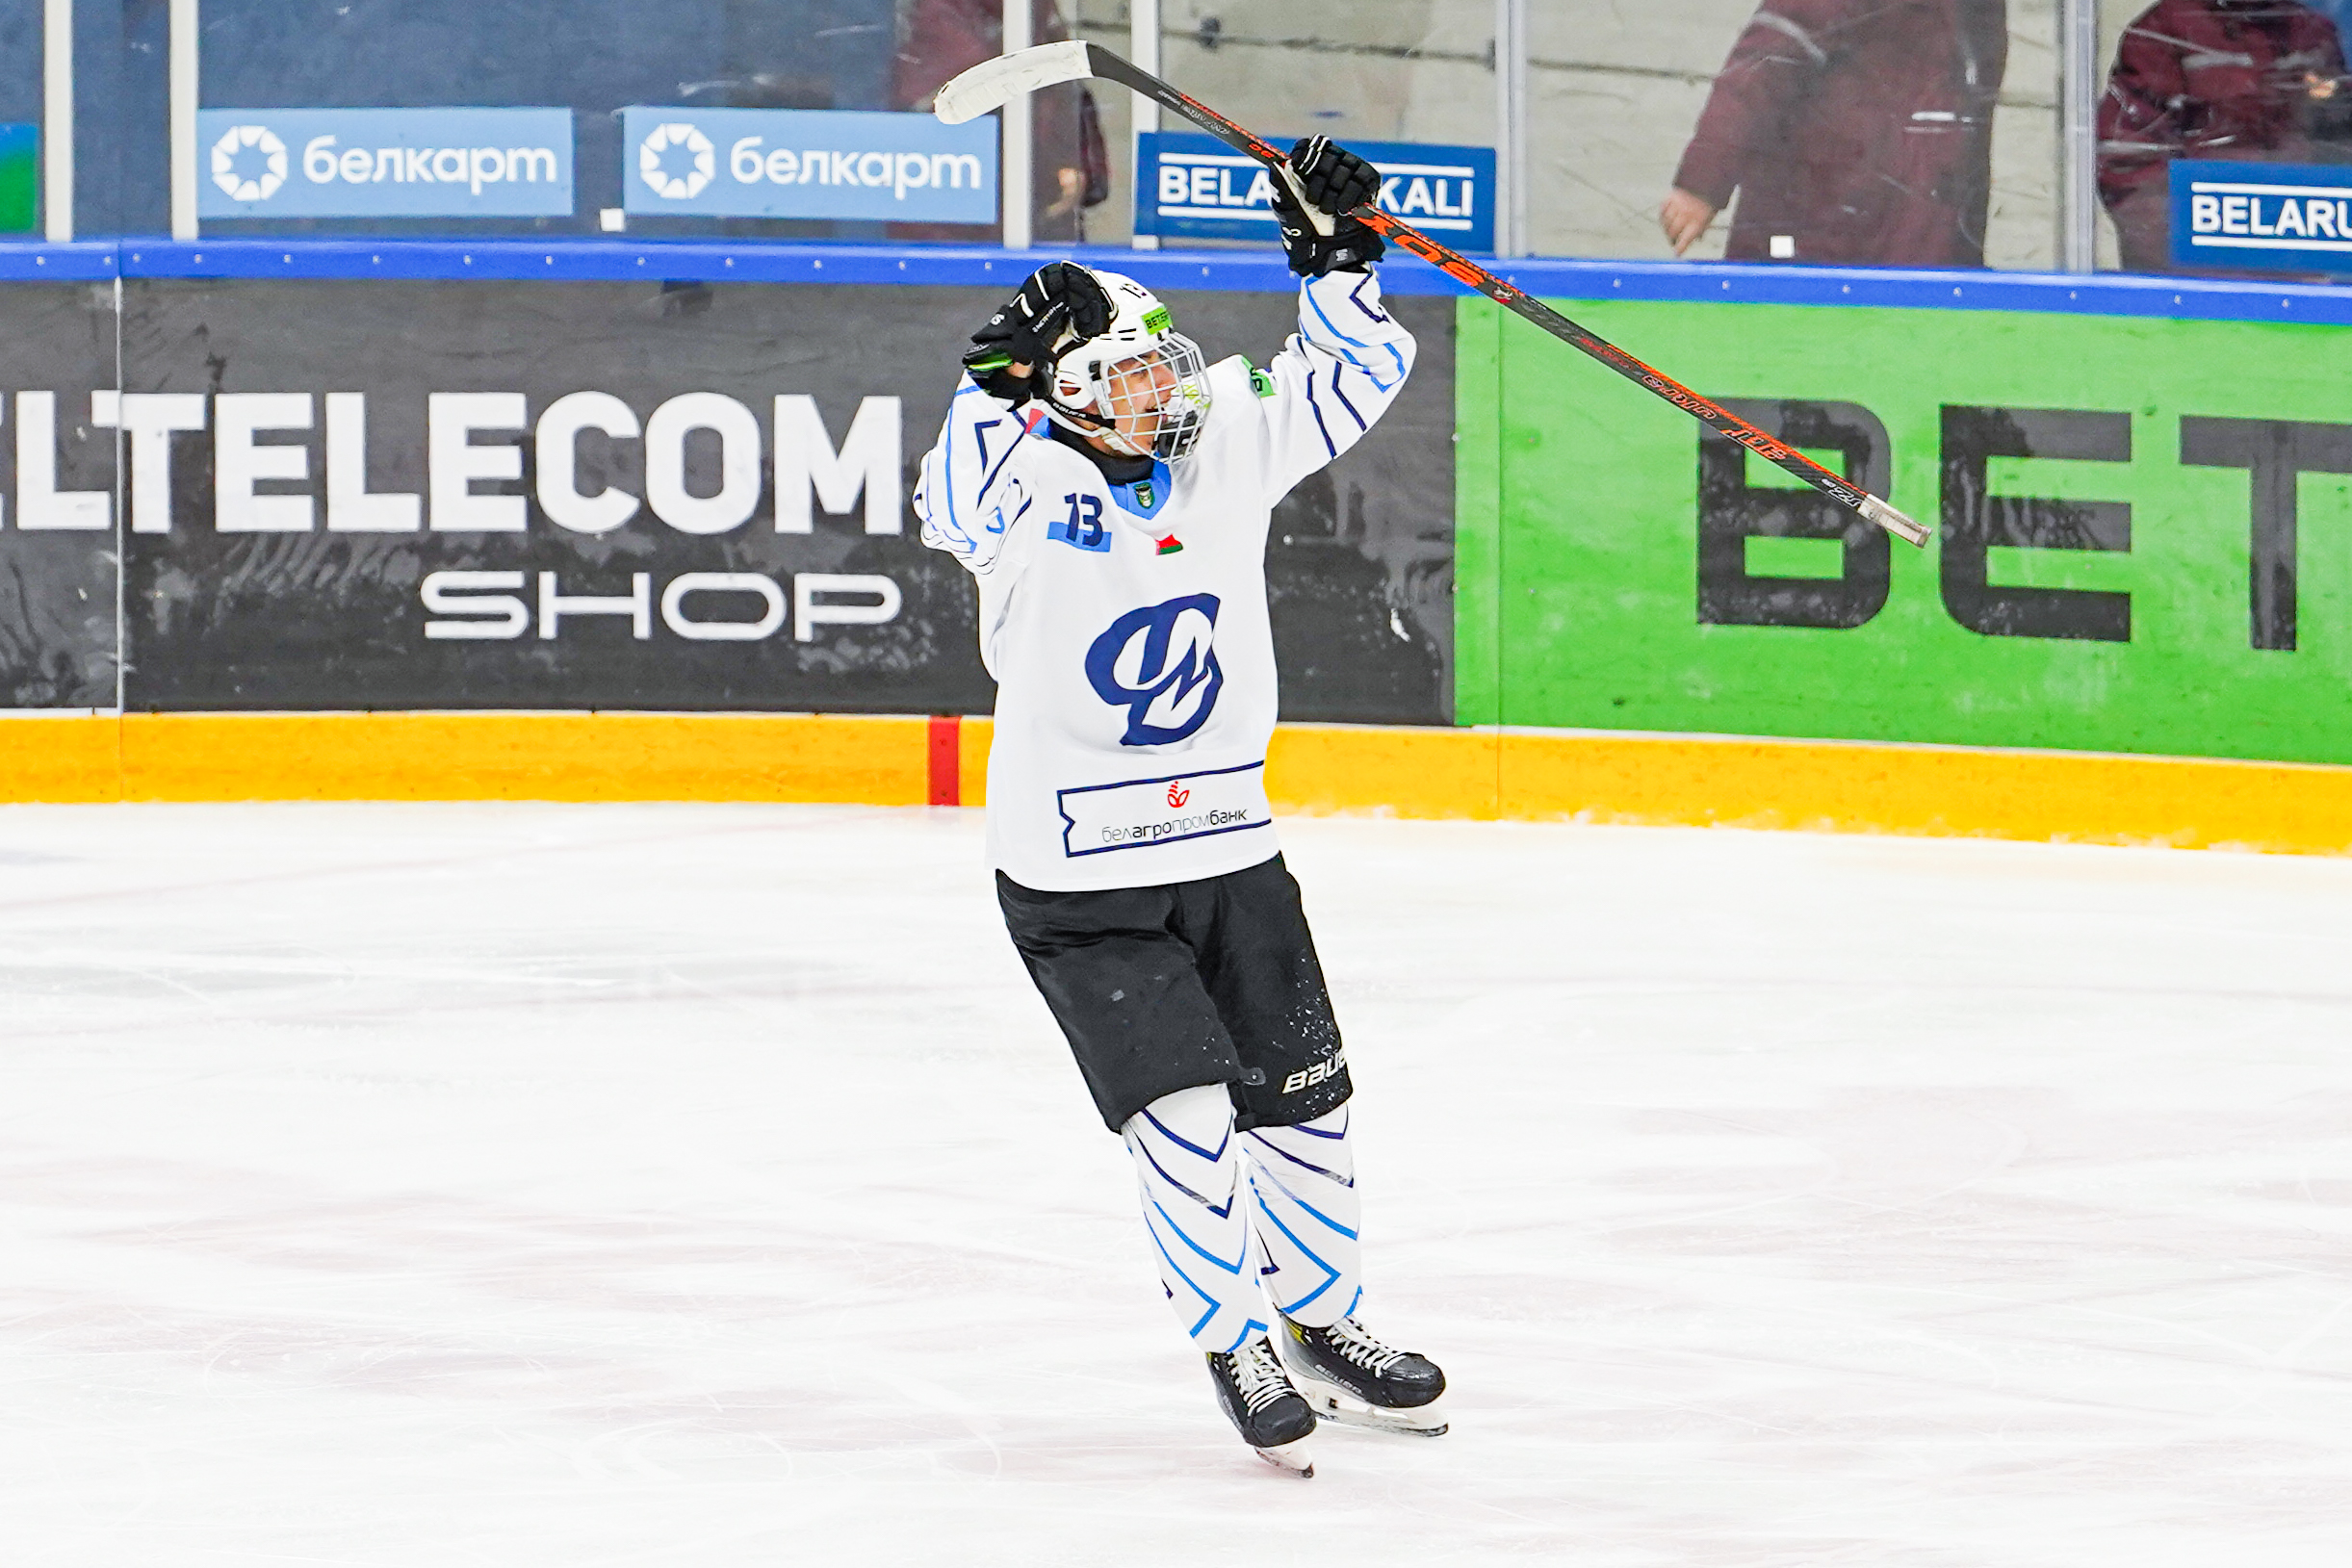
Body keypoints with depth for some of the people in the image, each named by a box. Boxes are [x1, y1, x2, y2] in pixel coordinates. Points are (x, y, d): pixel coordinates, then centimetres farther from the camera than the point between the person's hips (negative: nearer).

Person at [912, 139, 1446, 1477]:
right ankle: (1238, 1345, 5)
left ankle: (1323, 1326, 30)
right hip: (1077, 878, -5)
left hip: (1228, 849, 5)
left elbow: (1353, 377, 8)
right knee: (1183, 1114, -12)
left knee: (1302, 1101, 12)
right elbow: (955, 510, -37)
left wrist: (1336, 259, -4)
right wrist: (1007, 382, -43)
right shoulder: (1030, 486, -15)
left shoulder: (1225, 449, 1)